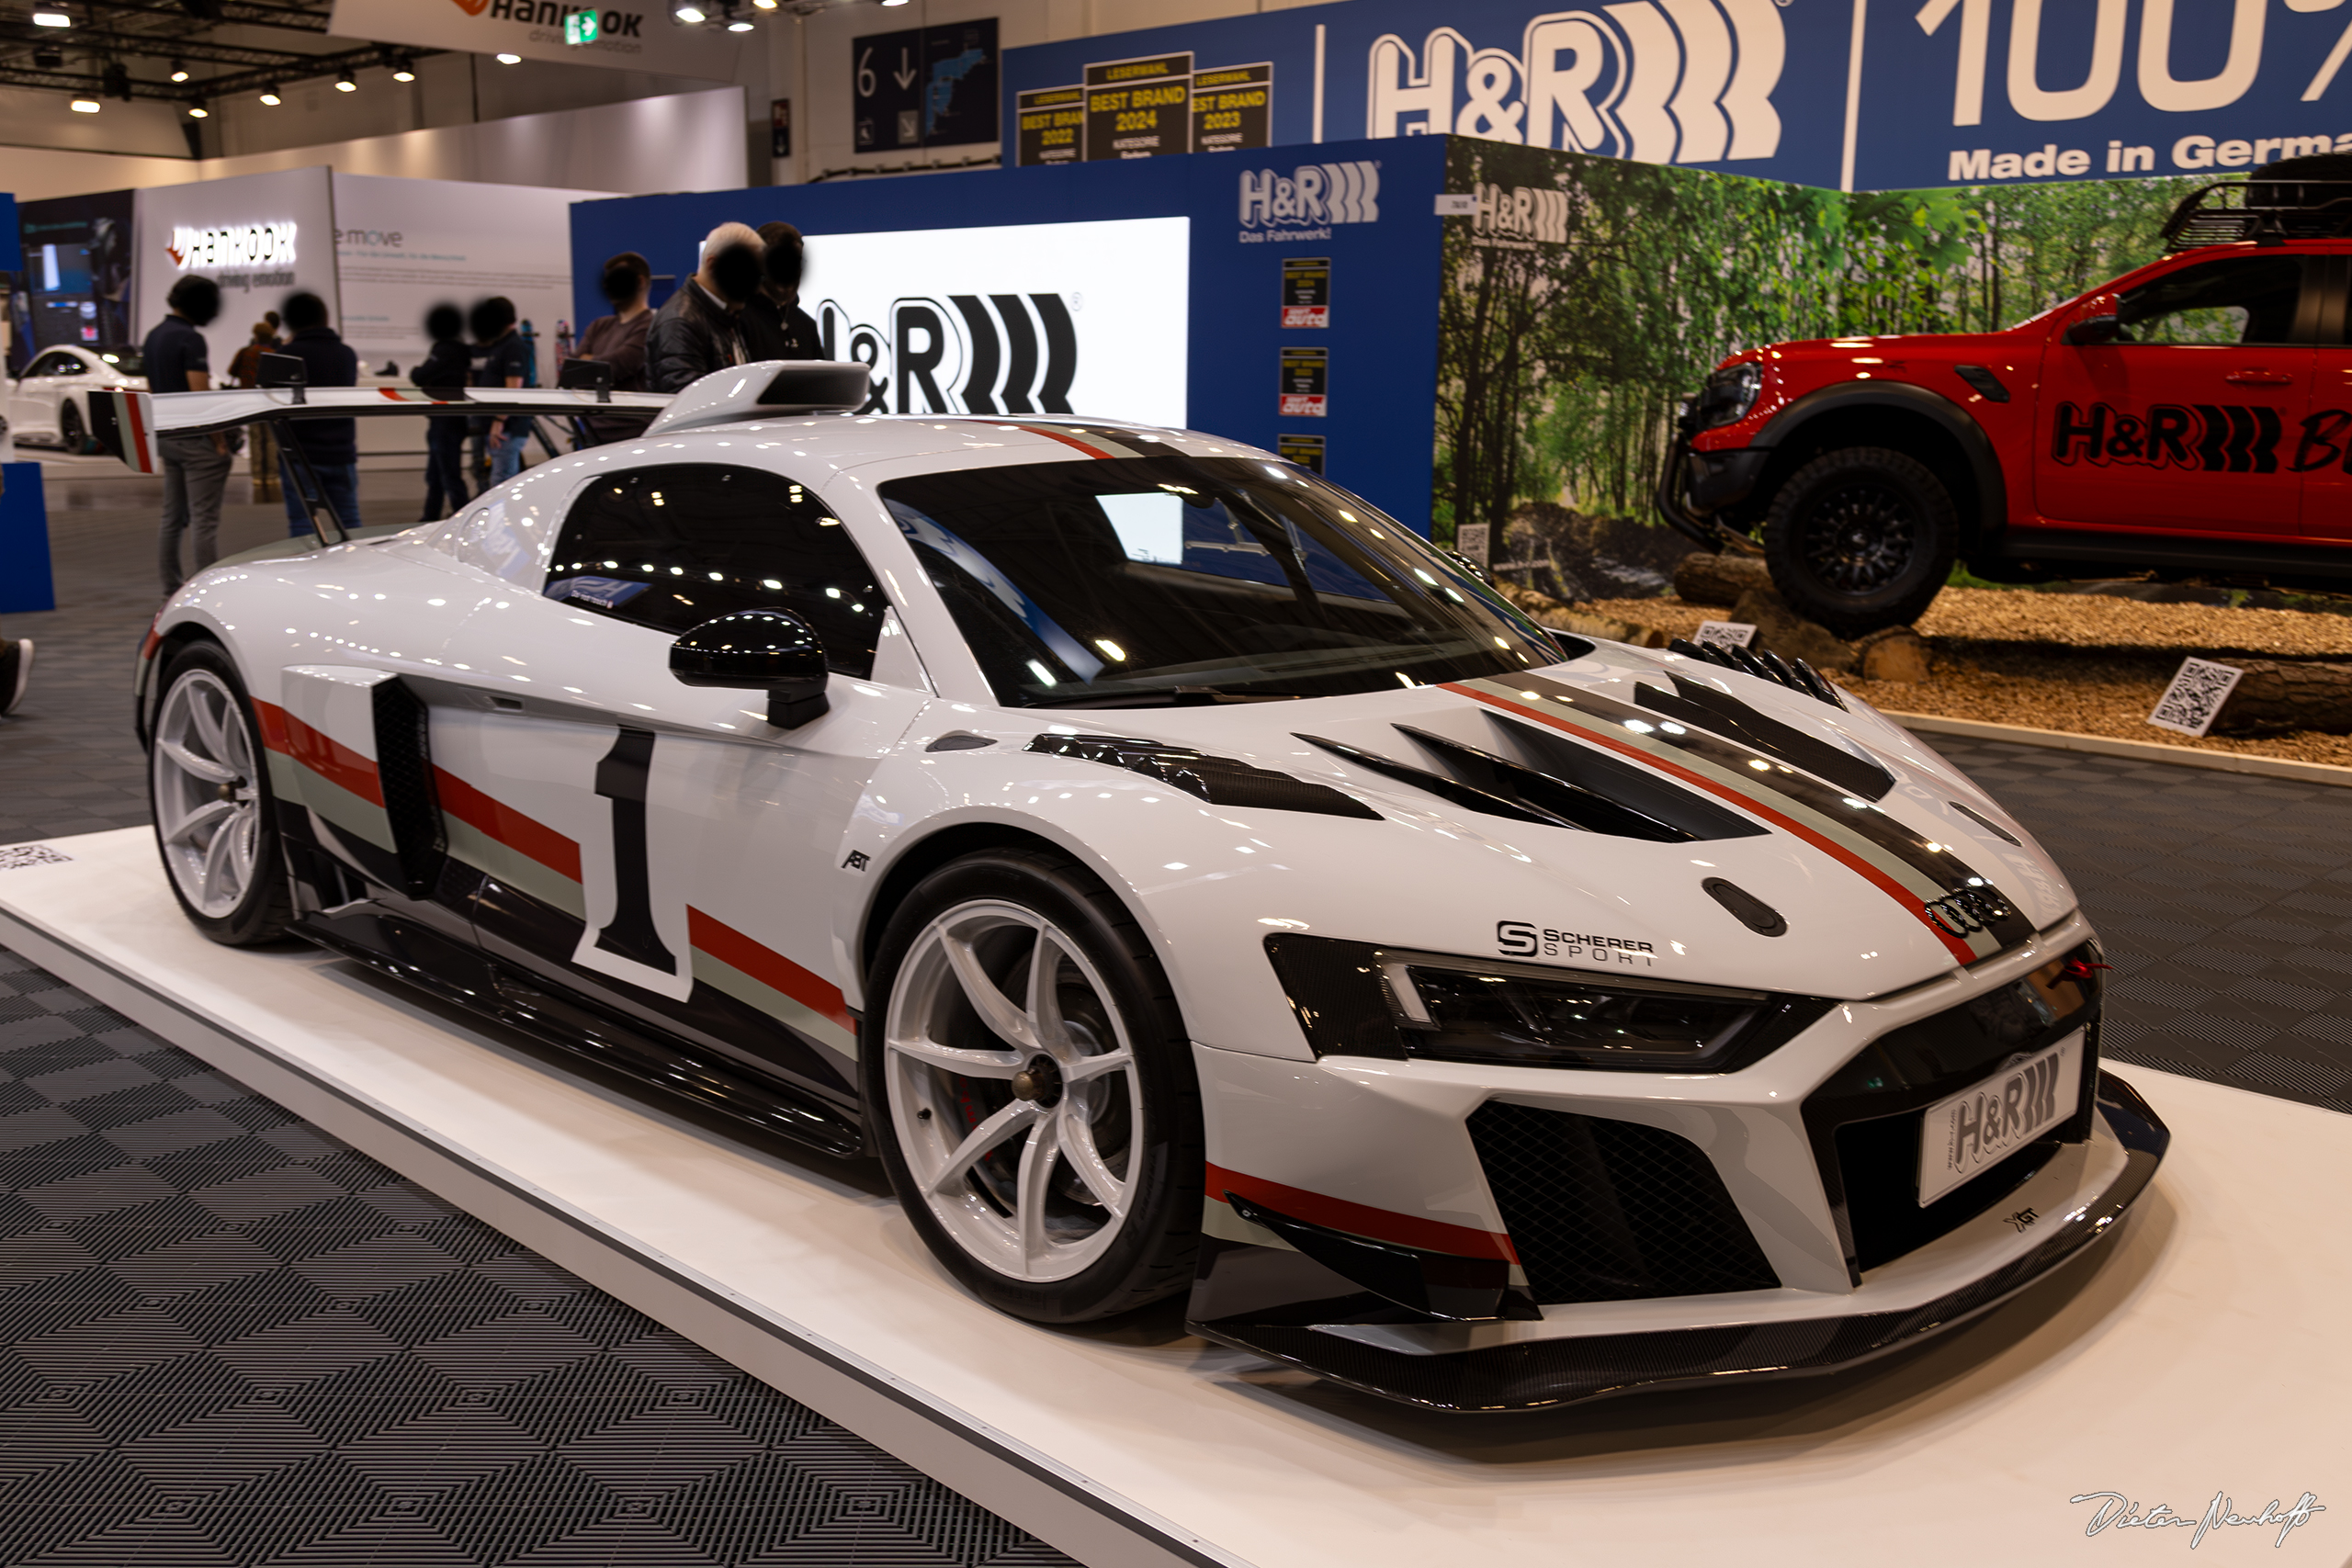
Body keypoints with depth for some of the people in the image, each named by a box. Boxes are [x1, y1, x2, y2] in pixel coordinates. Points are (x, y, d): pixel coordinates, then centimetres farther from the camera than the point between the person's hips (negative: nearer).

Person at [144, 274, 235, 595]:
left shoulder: (153, 336, 13)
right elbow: (200, 394, -19)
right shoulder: (190, 339, -15)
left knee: (172, 518, 13)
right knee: (204, 520, -7)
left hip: (166, 436, 9)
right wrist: (219, 440, -15)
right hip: (194, 438, -9)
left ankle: (172, 589, 18)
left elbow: (151, 389, 19)